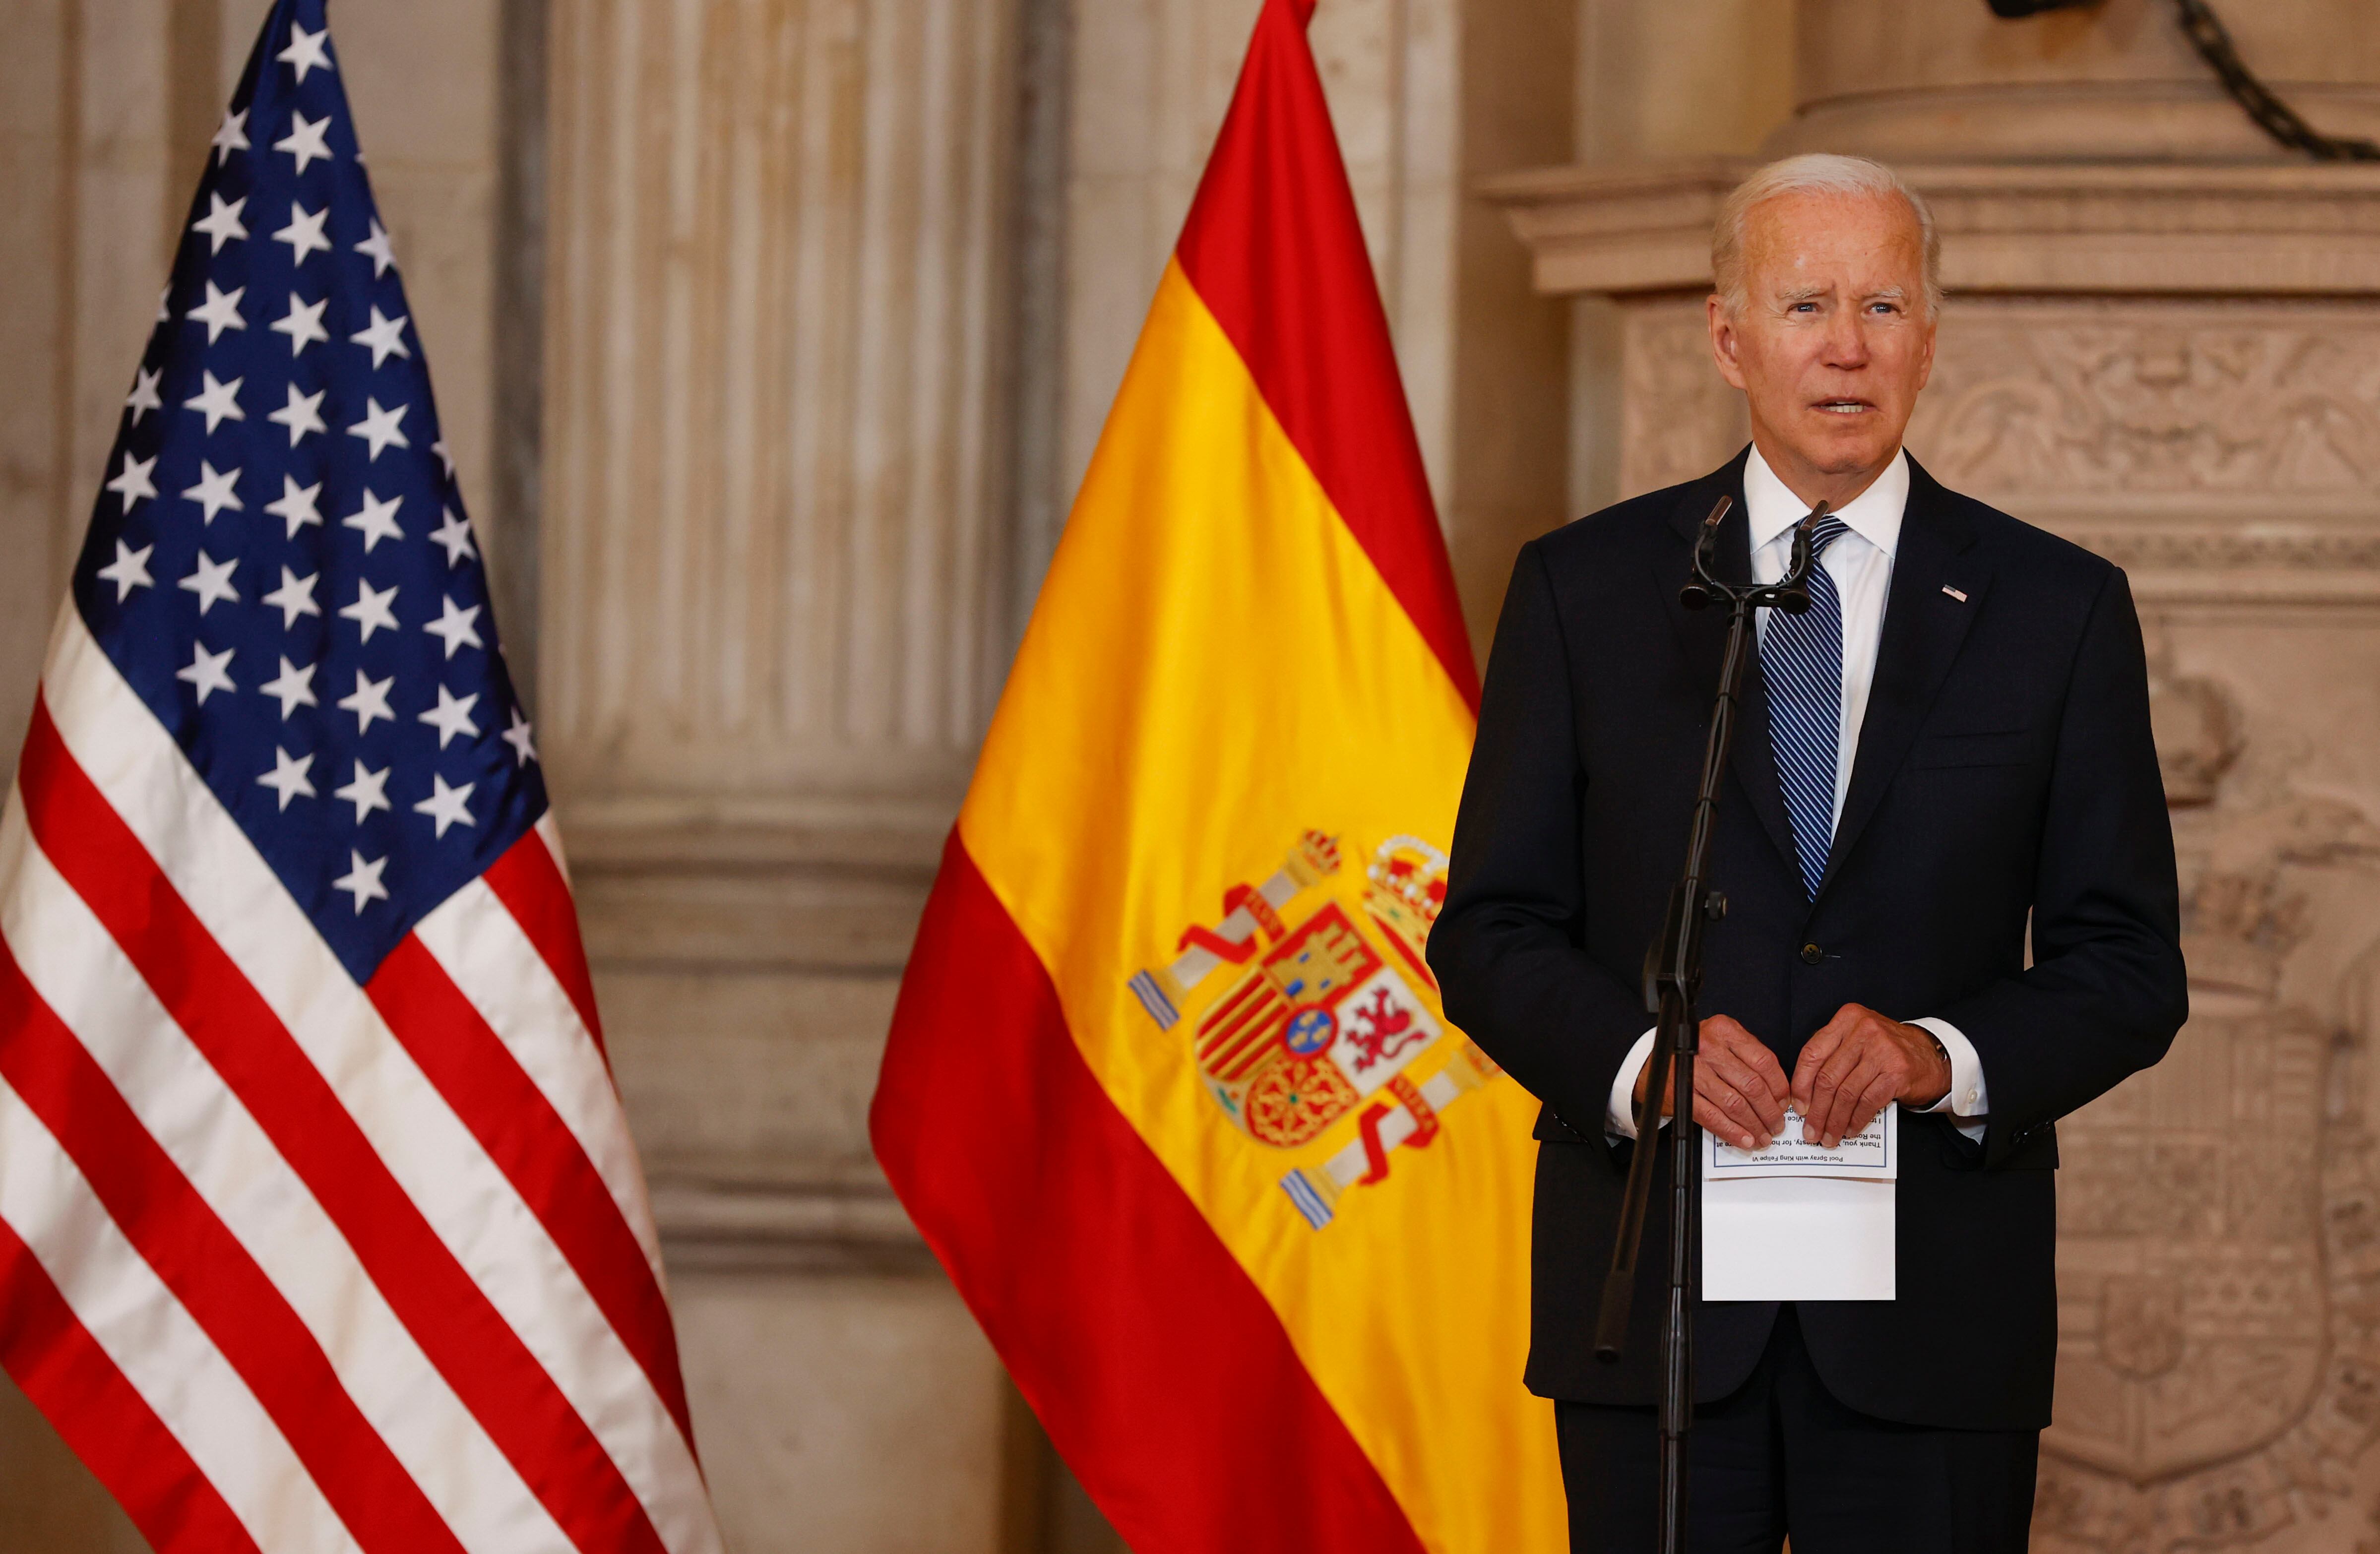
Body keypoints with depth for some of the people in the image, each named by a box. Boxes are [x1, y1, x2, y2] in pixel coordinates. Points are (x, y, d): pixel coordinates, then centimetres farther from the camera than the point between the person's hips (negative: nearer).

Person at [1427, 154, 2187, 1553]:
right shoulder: (1586, 589, 6)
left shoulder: (2057, 609, 6)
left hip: (1935, 1314, 0)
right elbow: (1491, 932, 5)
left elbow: (2129, 966, 4)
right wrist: (1640, 1058, -14)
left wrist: (1945, 1057, -14)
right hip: (1655, 1297, 0)